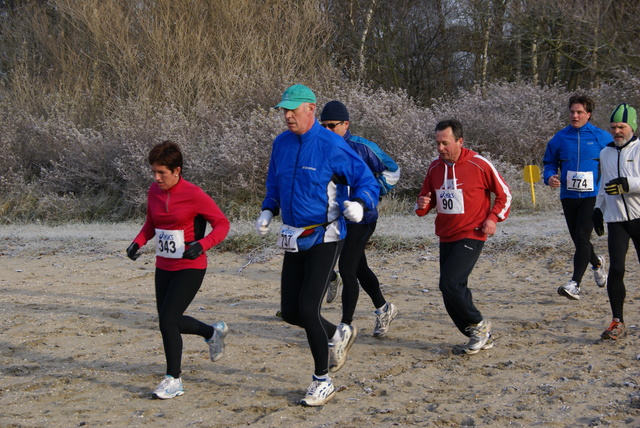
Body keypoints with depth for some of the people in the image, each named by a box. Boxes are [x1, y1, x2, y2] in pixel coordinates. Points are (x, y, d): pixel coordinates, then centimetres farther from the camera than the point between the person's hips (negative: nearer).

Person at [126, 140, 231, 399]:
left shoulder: (193, 195, -16)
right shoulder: (154, 192, 2)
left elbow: (222, 224, -12)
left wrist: (201, 245, -28)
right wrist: (139, 242, -1)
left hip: (190, 268, -7)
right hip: (164, 267, 7)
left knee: (168, 319, -14)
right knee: (169, 321, 14)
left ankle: (173, 380, 1)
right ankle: (214, 332, 41)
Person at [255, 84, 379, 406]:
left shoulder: (332, 146, -13)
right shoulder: (281, 144, 7)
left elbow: (367, 181, -11)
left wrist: (359, 204, -32)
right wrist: (268, 211, 7)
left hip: (324, 238, -7)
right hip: (293, 240, 7)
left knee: (308, 308, -13)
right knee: (290, 312, 6)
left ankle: (322, 382, 4)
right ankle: (338, 336, 36)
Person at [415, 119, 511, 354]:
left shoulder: (479, 165, -10)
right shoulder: (434, 167, 5)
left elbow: (504, 194, 1)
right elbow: (427, 198, 16)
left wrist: (493, 218, -12)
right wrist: (422, 205, -7)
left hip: (471, 235, -6)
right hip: (446, 237, 7)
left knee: (450, 282, -21)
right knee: (451, 298, 6)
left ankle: (479, 324, 1)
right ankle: (483, 338, 21)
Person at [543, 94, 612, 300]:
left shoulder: (601, 137, -1)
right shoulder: (560, 138, 4)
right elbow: (550, 162, 12)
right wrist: (550, 177, -8)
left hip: (593, 196, -4)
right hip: (568, 196, 4)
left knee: (582, 236, -17)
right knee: (578, 239, 14)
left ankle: (575, 283, -19)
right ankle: (596, 262, 46)